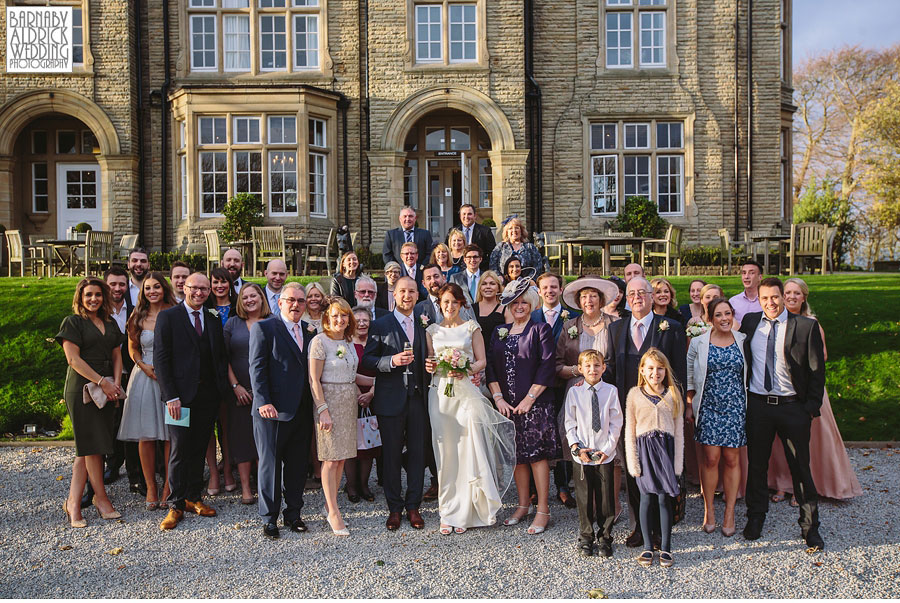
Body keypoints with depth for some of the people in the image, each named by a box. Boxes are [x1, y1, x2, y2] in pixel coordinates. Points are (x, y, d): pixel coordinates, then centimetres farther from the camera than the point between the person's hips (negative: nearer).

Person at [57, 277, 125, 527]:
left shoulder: (111, 324, 16)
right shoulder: (73, 322, -1)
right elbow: (73, 358, -9)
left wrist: (116, 383, -1)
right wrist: (101, 382, -13)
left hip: (107, 390, 5)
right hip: (82, 388, -5)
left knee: (86, 448, 6)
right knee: (92, 445, -3)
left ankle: (73, 502, 11)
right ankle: (102, 499, 8)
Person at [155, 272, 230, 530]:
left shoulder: (214, 320, 12)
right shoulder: (168, 317, -2)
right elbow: (160, 359, -6)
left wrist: (223, 388, 2)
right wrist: (171, 396, -13)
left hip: (208, 394, 4)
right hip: (182, 394, -4)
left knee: (199, 448, 11)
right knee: (179, 450, -1)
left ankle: (194, 497, 23)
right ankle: (176, 505, 11)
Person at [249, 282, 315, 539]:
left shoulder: (308, 332, 13)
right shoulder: (264, 328, -3)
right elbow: (257, 368, -9)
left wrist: (314, 406, 6)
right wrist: (263, 401, -17)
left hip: (302, 411, 5)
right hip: (273, 411, -5)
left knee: (297, 465, 12)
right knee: (270, 464, 5)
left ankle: (293, 513, 26)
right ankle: (269, 518, 18)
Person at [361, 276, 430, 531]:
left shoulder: (423, 325, 13)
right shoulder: (380, 325, 1)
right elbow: (367, 360, -4)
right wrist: (391, 361, -19)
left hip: (417, 398, 3)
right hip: (390, 400, -3)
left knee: (417, 453, 6)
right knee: (391, 454, 5)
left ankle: (413, 506, 19)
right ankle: (394, 508, 18)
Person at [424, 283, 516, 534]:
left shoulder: (471, 328, 8)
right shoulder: (432, 330, 13)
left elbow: (481, 361, 5)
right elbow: (429, 361, 16)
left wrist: (467, 370, -14)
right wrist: (429, 366, -6)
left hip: (467, 392, -2)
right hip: (440, 393, 2)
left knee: (469, 449, -7)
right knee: (445, 452, 1)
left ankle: (466, 511, 4)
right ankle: (448, 512, 10)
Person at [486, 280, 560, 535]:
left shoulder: (540, 330, 0)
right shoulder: (499, 332, 13)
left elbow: (547, 367, -8)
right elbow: (491, 366, 8)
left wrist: (529, 399, -13)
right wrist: (498, 398, -4)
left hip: (535, 404, -4)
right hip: (507, 405, 4)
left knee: (537, 454, -2)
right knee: (517, 455, 10)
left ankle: (543, 510, 7)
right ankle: (523, 505, 22)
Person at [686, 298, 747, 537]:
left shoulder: (743, 341, 4)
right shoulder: (698, 343, 1)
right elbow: (689, 376, 6)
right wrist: (689, 406, 3)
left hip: (736, 407, 1)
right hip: (708, 407, -1)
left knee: (732, 459, 4)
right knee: (710, 458, -2)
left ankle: (729, 513, 16)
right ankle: (709, 511, 13)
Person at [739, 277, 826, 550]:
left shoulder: (806, 326, -5)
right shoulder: (749, 322, 4)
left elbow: (817, 369, -3)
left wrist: (813, 406, -7)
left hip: (793, 407, -2)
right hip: (757, 405, 2)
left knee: (801, 467, 7)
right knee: (756, 464, 12)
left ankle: (810, 527, 23)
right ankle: (755, 518, 29)